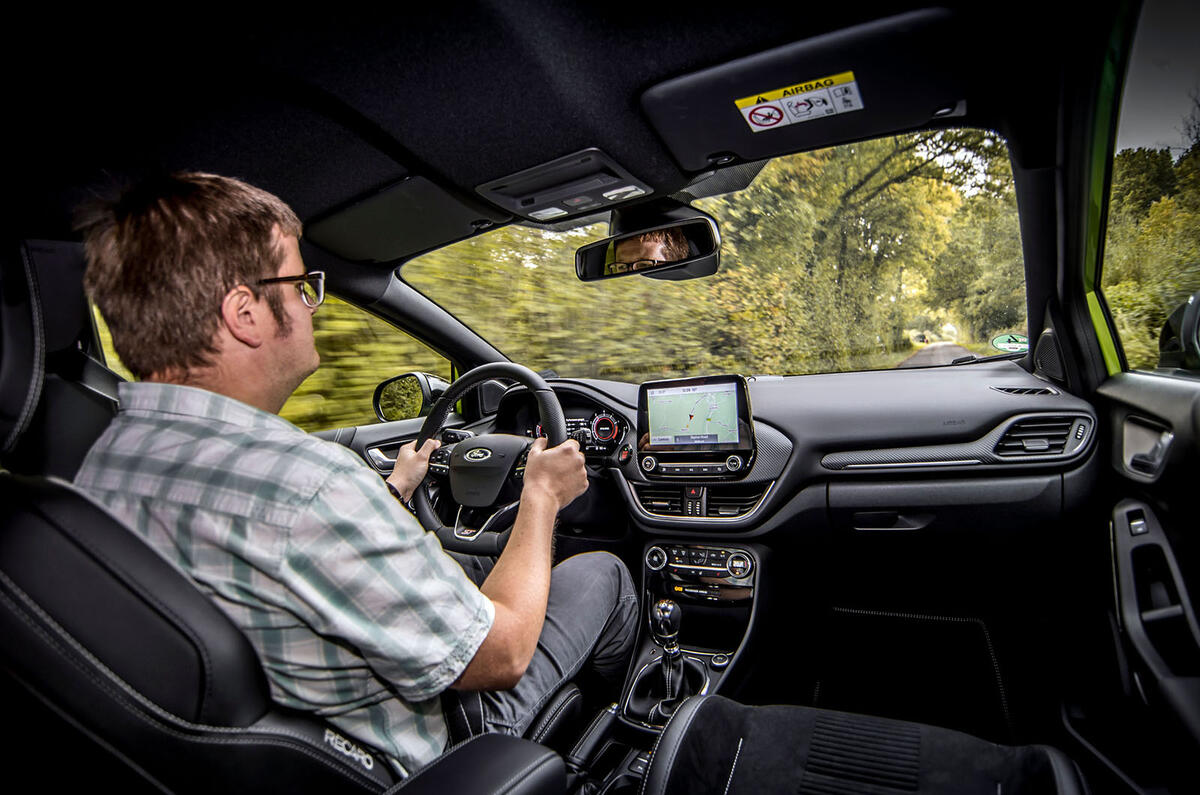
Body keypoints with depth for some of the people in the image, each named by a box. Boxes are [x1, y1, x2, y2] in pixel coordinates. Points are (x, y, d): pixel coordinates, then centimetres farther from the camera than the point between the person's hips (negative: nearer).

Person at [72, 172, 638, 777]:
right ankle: (621, 712, 44)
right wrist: (541, 496, -13)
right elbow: (500, 654, -28)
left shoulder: (98, 465, -8)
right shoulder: (305, 487, -40)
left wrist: (392, 494, 16)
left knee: (464, 567, 27)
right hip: (410, 760, -7)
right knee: (601, 573, 9)